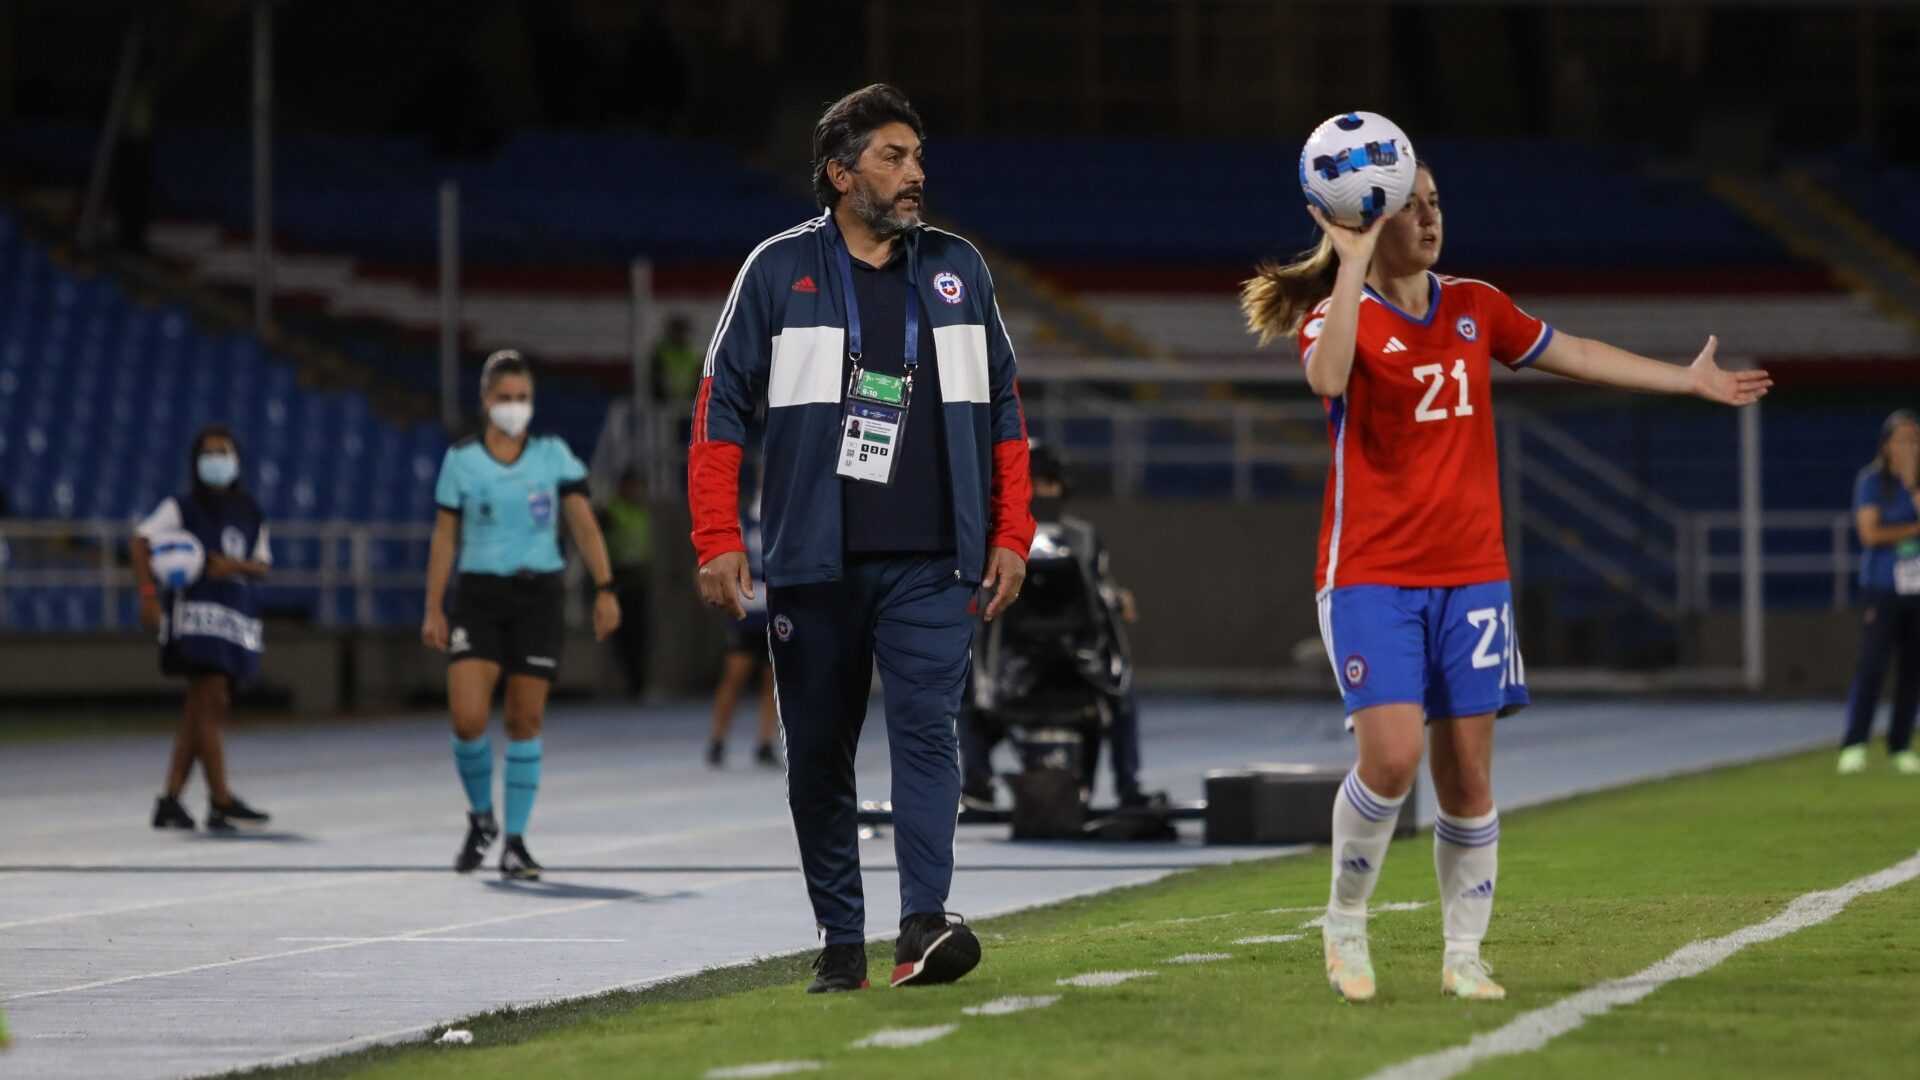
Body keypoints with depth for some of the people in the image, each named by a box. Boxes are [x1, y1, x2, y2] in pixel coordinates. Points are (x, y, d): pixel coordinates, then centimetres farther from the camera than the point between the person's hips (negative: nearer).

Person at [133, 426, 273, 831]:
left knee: (199, 712, 7)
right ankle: (221, 802, -13)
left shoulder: (250, 514, 14)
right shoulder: (183, 507, -1)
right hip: (195, 613, -6)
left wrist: (238, 566, -8)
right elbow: (143, 540, -7)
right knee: (211, 703, -12)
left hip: (235, 616, 6)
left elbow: (262, 565, 16)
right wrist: (148, 592, -19)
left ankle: (170, 800, 13)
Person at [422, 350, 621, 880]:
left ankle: (515, 842, 10)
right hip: (479, 597, 0)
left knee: (525, 722, 1)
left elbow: (583, 523, 0)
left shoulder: (553, 454, 2)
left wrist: (604, 589, -10)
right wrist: (434, 608, 1)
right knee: (468, 719, -12)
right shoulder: (461, 459, 2)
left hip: (539, 597, 0)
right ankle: (480, 817, 14)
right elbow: (445, 537, 6)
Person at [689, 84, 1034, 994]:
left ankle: (924, 924, -22)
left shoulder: (957, 270, 11)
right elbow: (721, 406, 3)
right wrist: (718, 539, -5)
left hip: (931, 563, 1)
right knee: (817, 754, 3)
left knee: (926, 729, -15)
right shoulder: (779, 271, 4)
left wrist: (1010, 535, 8)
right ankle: (840, 942, 13)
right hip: (814, 566, -1)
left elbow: (1003, 410, 16)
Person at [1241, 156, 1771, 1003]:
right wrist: (1353, 264, -31)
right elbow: (1327, 377, -30)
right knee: (1390, 755, -18)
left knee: (1468, 770, 1)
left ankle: (1464, 955, 11)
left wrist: (1688, 380, 26)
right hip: (1370, 576, -5)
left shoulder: (1474, 308, 10)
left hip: (1471, 575, 5)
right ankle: (1345, 921, 5)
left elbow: (1574, 355, 23)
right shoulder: (1336, 314, -6)